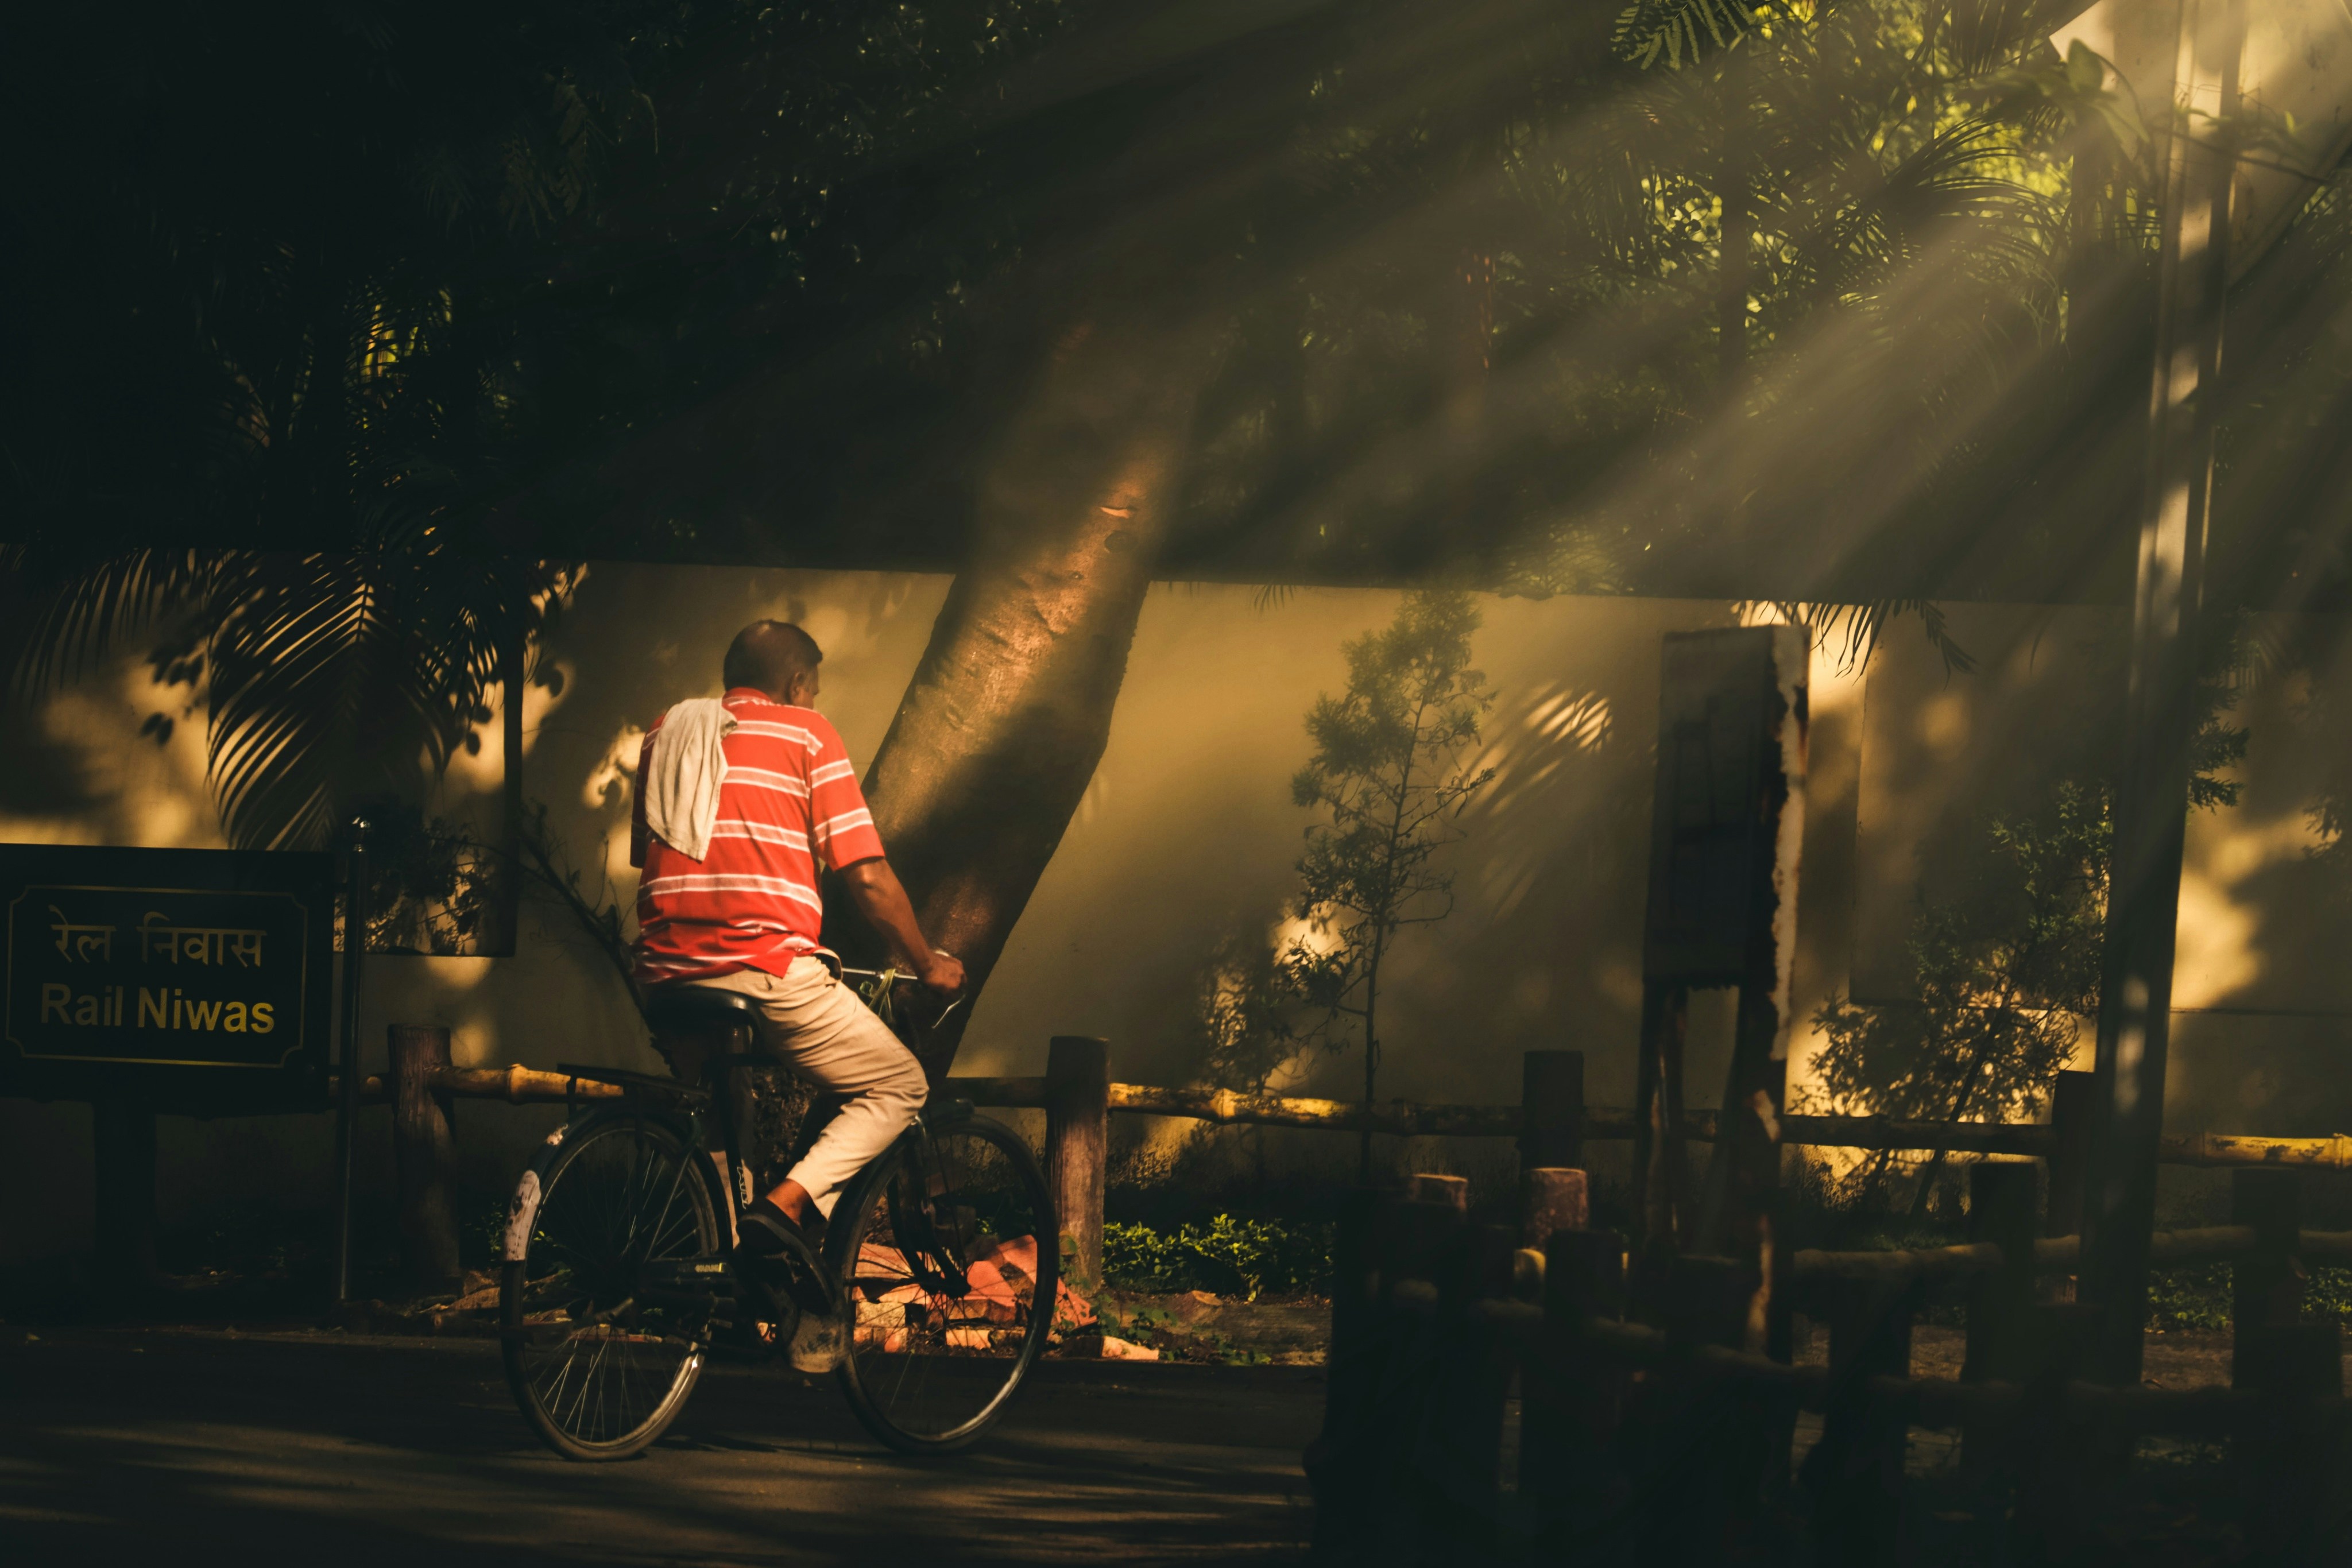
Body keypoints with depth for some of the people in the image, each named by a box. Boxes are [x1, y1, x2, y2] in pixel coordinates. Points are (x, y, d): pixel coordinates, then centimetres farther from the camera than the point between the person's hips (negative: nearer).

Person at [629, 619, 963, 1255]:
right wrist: (927, 963, 11)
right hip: (769, 971, -6)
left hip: (668, 974, 6)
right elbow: (866, 876, -2)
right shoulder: (805, 732, 3)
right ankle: (788, 1202, -12)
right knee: (898, 1086, 9)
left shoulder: (665, 733, 18)